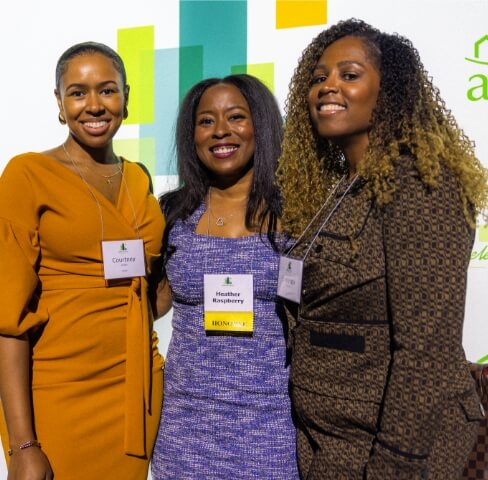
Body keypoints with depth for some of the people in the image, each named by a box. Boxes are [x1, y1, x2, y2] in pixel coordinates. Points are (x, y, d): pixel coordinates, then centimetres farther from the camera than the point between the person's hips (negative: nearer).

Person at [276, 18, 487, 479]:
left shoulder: (416, 182, -17)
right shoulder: (332, 188, 7)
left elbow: (428, 349, -22)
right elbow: (311, 319, 9)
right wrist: (309, 434, 10)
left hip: (387, 440, -8)